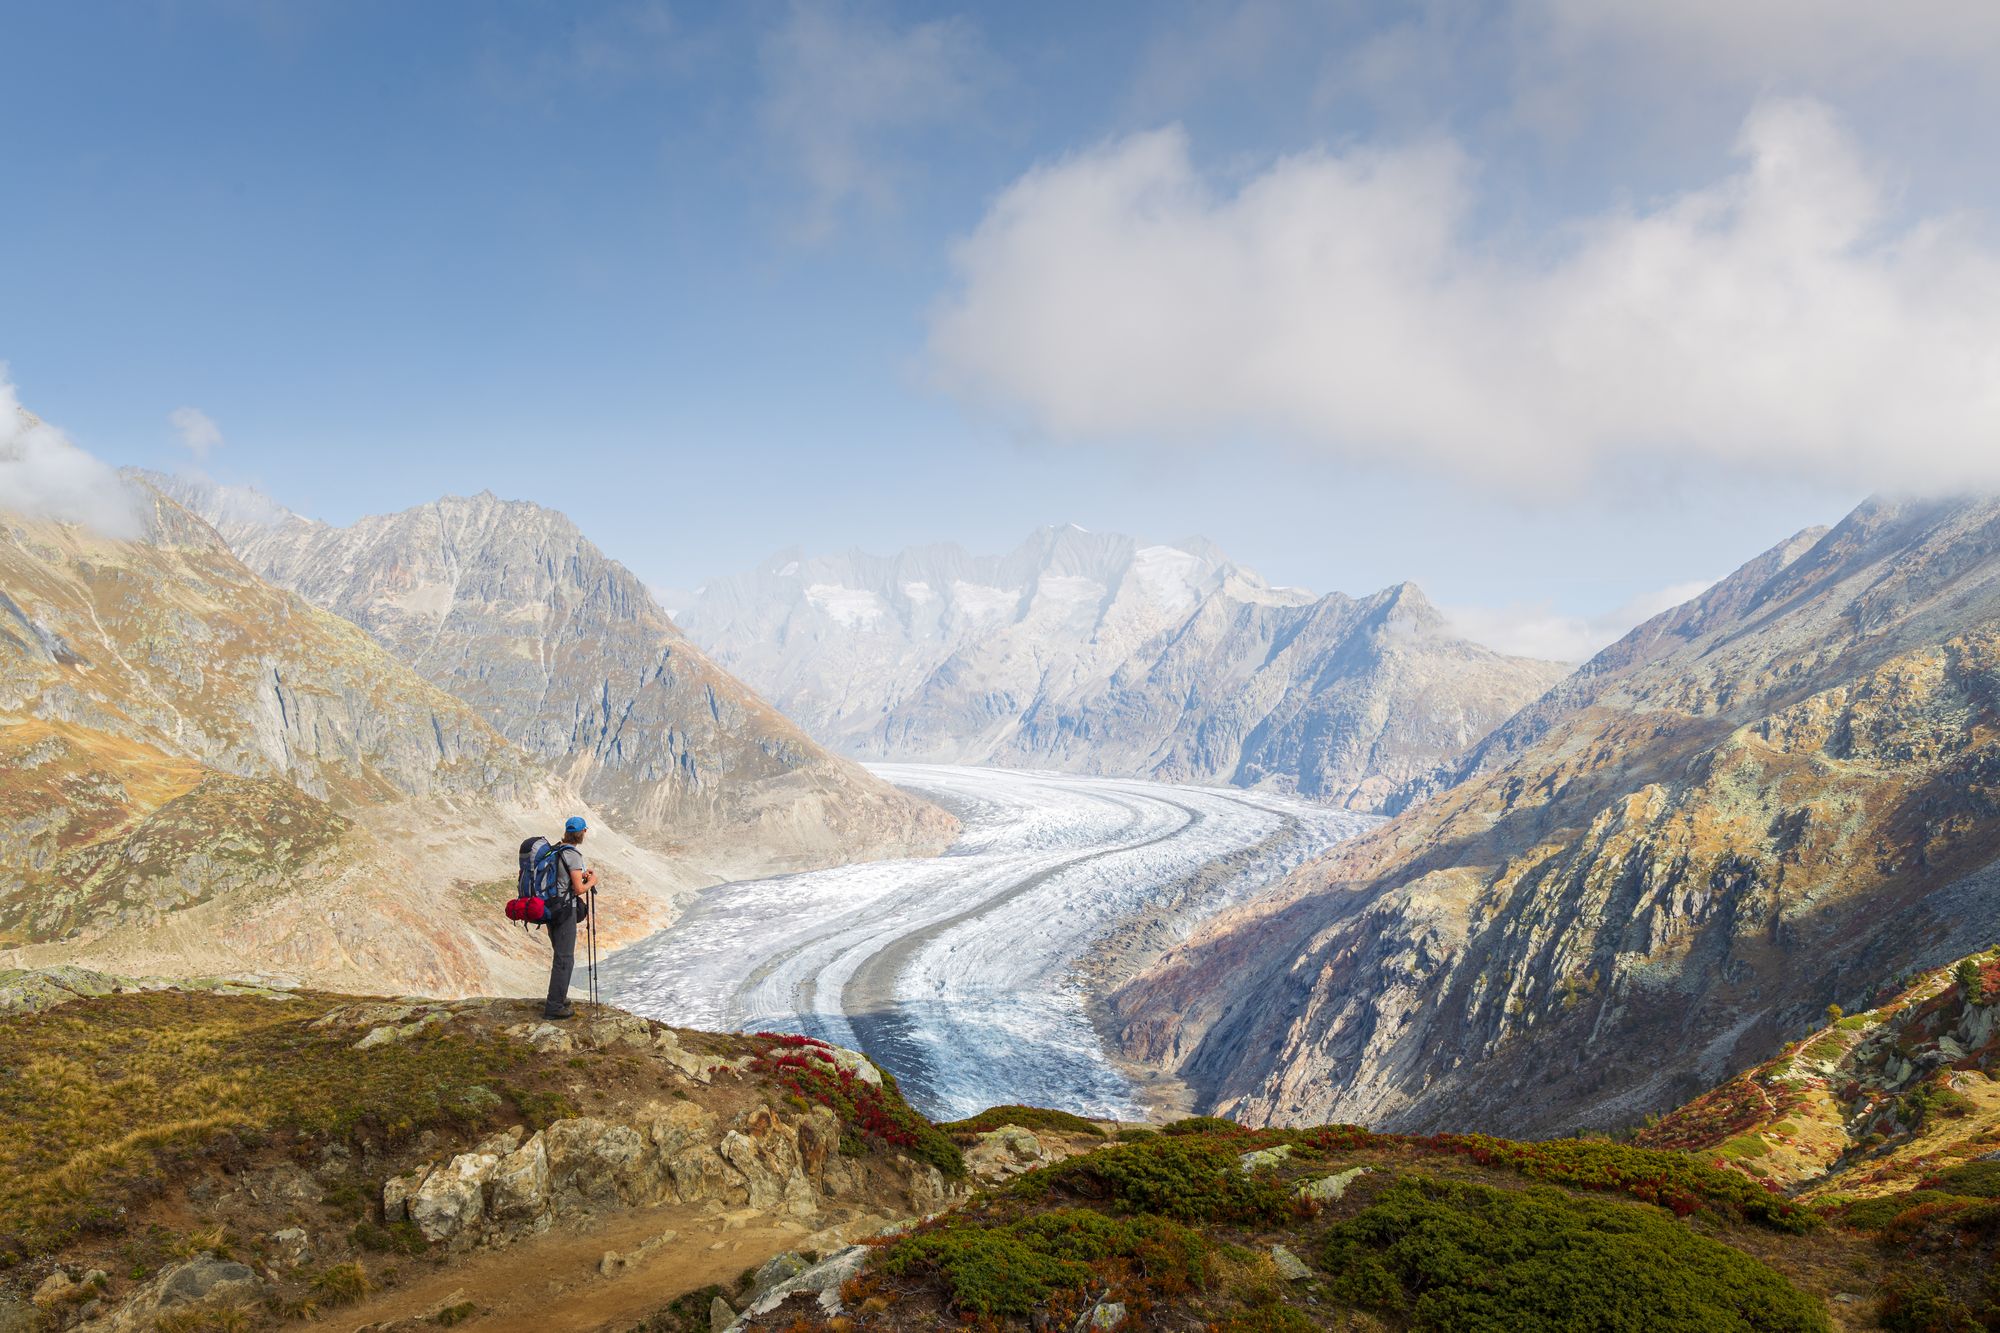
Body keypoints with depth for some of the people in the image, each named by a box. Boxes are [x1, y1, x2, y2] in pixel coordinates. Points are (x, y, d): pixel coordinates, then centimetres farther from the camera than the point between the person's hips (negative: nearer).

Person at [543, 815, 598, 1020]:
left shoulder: (555, 850, 8)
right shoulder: (573, 854, -18)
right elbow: (579, 889, -19)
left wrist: (581, 873, 15)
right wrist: (591, 881, -1)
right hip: (565, 909, -9)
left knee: (561, 954, 21)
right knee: (564, 958, -3)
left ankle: (558, 997, 31)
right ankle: (554, 1007, -1)